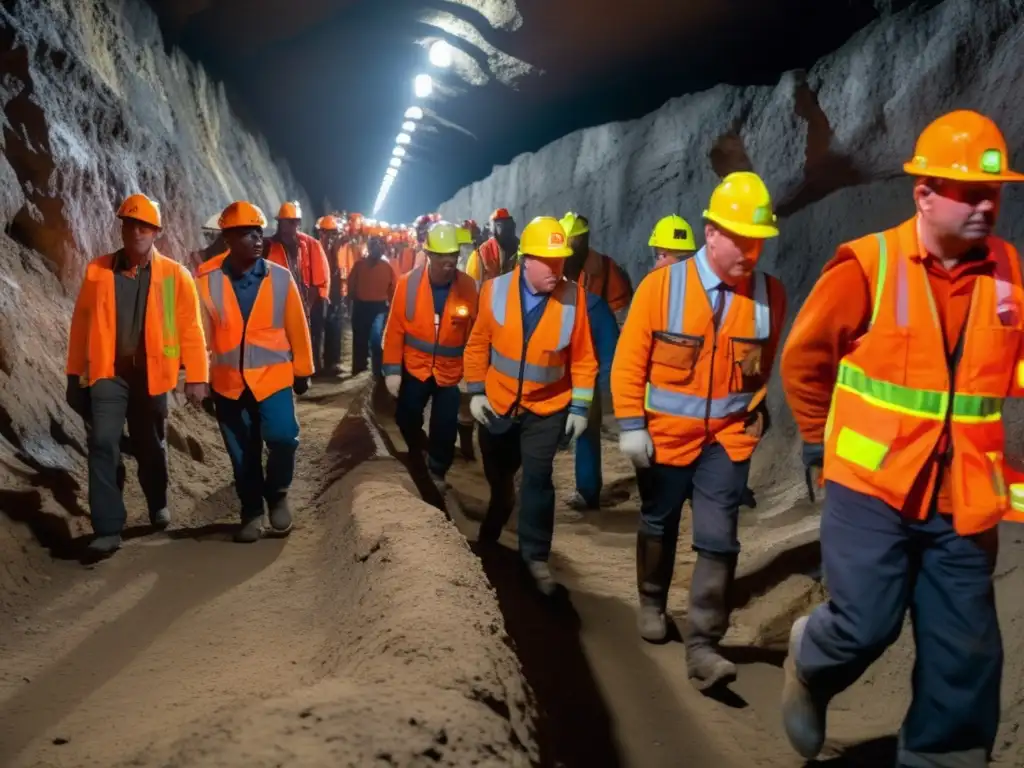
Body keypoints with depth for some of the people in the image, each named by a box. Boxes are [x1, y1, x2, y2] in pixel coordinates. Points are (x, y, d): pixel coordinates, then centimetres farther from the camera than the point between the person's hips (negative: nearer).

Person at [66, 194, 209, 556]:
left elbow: (190, 329, -5)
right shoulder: (97, 271, 0)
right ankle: (108, 528, -4)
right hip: (108, 373, 0)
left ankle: (158, 506, 38)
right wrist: (75, 374, 4)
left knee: (151, 447, 14)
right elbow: (81, 324, 4)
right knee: (103, 445, -9)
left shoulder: (175, 275, -5)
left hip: (150, 374, 0)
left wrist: (196, 376, -8)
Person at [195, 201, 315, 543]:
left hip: (273, 376, -1)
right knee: (242, 452, 10)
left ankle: (277, 495, 11)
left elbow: (296, 327, 1)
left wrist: (302, 371, 6)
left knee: (282, 437, -17)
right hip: (228, 381, 1)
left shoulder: (280, 277, -6)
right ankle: (252, 511, 30)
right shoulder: (208, 280, -7)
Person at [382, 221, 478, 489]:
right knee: (406, 417, 16)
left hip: (452, 371, -1)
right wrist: (392, 369, -9)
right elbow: (395, 329, -9)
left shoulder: (468, 286, -13)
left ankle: (437, 472, 34)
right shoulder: (408, 283, -13)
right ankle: (415, 456, 47)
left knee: (445, 427, 8)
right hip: (414, 367, 1)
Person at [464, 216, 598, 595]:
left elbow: (583, 358, -8)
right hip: (497, 404, 2)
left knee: (537, 481, -4)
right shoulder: (495, 291, -14)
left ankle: (535, 557, 12)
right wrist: (475, 391, -3)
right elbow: (478, 344, -2)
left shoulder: (573, 297, -16)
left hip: (547, 409, -2)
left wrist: (580, 406, -8)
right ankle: (489, 538, 49)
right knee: (498, 477, 20)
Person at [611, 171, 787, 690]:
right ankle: (652, 603, 43)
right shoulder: (662, 285, -15)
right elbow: (630, 361, -11)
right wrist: (631, 425, -13)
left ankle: (702, 645, 4)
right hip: (666, 434, -1)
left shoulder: (770, 295, -8)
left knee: (718, 540, -5)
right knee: (659, 526, 18)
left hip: (728, 437, 1)